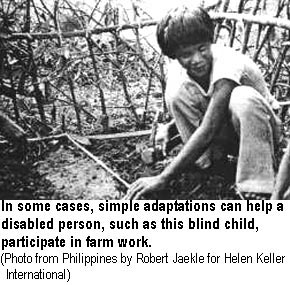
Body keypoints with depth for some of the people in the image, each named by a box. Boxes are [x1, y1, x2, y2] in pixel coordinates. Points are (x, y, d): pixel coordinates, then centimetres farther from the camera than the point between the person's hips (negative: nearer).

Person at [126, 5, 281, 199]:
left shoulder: (226, 63, -32)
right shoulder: (177, 69, -13)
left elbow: (208, 130, -39)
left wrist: (164, 178, -41)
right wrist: (170, 127, -16)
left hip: (262, 126, -4)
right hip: (224, 134, 5)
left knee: (243, 97, -39)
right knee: (176, 91, -20)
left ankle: (258, 188, -30)